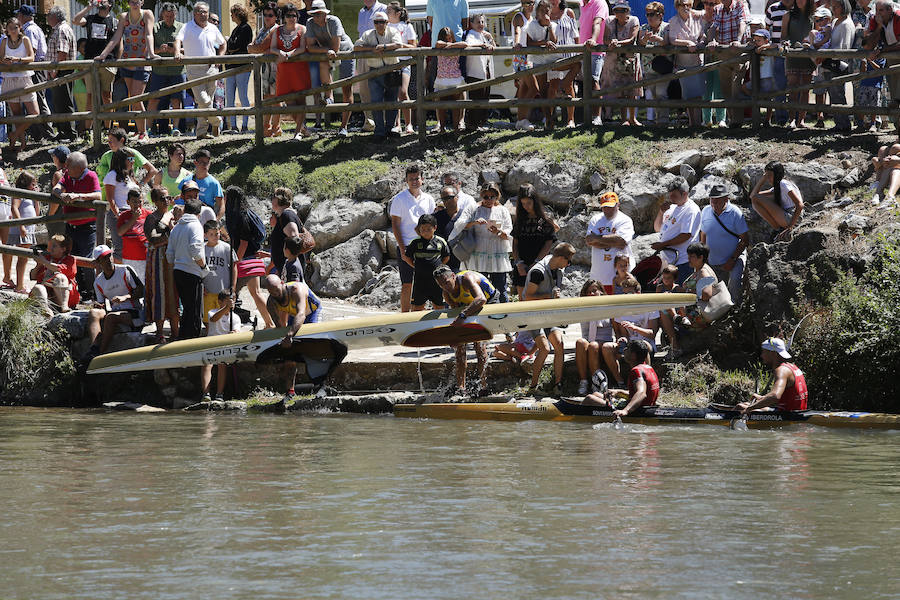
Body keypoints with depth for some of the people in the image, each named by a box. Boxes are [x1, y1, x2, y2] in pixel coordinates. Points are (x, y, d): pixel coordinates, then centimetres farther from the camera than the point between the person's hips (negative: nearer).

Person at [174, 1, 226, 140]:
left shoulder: (213, 29, 13)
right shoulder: (188, 28, -2)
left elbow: (223, 44, 28)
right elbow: (178, 40, -18)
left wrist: (219, 57, 10)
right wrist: (178, 53, -39)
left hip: (211, 69, 4)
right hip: (194, 70, -4)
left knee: (207, 100, 4)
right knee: (203, 101, -14)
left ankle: (201, 132, 11)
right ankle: (217, 121, 9)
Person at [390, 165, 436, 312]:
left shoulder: (428, 199, 10)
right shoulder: (399, 199, -1)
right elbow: (395, 225, -3)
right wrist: (402, 249, -11)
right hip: (406, 246, -4)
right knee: (407, 284, -4)